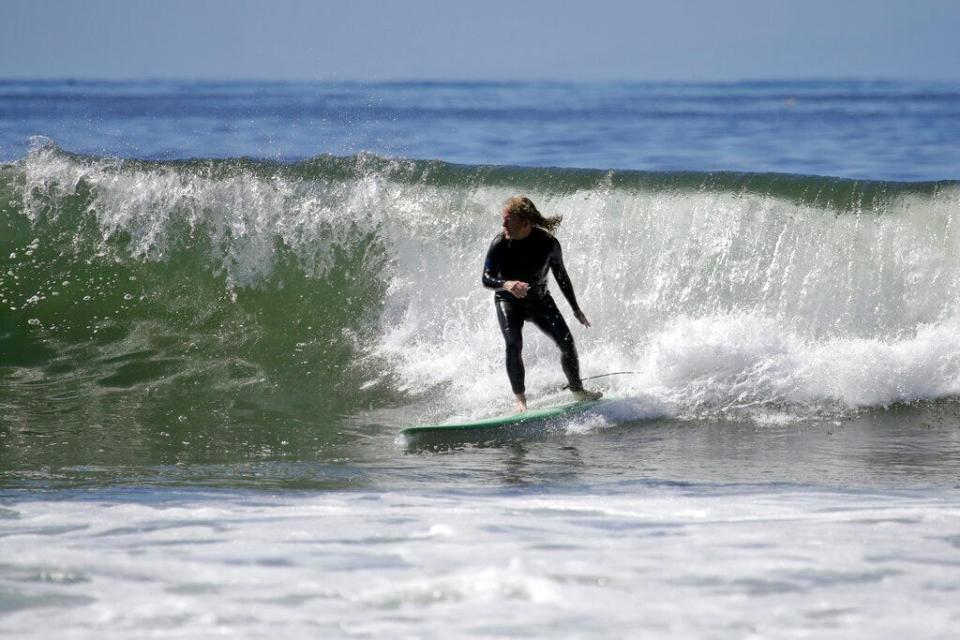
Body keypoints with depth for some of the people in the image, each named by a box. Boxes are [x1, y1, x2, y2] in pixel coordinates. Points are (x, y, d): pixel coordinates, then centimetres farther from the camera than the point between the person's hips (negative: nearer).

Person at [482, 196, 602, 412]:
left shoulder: (548, 243, -18)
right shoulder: (500, 244, -22)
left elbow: (561, 276, -2)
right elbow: (487, 279, -25)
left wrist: (576, 309, 5)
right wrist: (507, 285, -48)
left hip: (540, 300, 2)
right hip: (509, 301, -2)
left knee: (566, 342, -5)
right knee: (514, 345, -25)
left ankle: (578, 392, 18)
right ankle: (520, 400, -19)